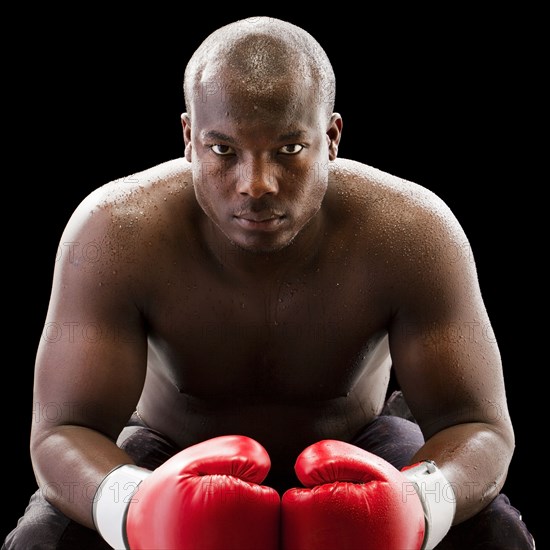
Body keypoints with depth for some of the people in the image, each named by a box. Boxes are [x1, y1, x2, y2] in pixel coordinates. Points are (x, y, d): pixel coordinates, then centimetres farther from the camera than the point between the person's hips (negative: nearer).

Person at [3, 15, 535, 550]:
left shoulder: (414, 234, -28)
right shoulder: (116, 232, -29)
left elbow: (478, 426, -25)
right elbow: (62, 433, -29)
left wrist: (418, 506, -49)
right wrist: (129, 507, -53)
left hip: (356, 454, 1)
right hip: (171, 459, 0)